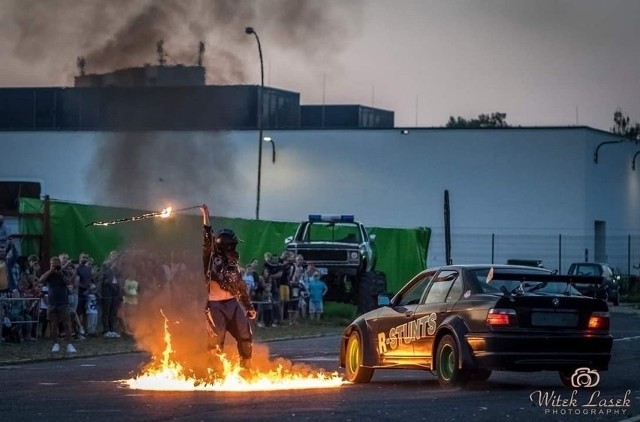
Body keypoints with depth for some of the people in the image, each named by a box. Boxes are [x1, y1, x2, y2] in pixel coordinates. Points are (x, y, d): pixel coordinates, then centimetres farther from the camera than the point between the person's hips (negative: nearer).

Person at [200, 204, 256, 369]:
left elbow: (241, 286, 22)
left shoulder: (232, 263, 16)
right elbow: (206, 240, -15)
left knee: (246, 337, 5)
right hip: (215, 305, -6)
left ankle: (246, 367, 19)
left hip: (233, 304, 6)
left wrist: (249, 306, 21)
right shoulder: (211, 259, -1)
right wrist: (205, 216, -21)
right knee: (216, 341, -5)